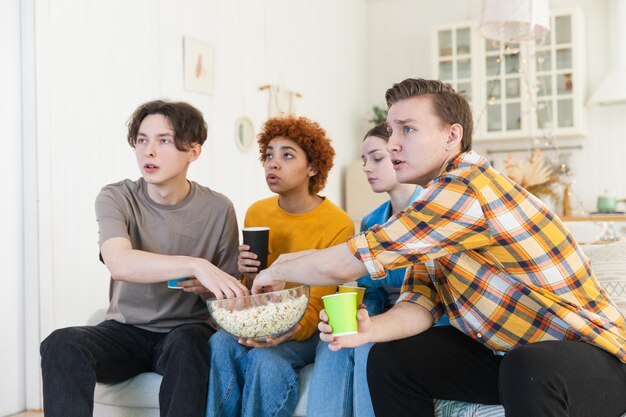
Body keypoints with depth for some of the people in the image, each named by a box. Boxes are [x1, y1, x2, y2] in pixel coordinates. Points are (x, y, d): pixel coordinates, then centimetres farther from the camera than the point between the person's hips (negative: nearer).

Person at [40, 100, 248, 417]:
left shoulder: (217, 209, -2)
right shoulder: (116, 198, -5)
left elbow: (229, 292, 6)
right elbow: (119, 263, -26)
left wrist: (204, 288, -17)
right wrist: (195, 265, -36)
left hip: (186, 331, 0)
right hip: (126, 330, 1)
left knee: (188, 341, -35)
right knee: (61, 344, -29)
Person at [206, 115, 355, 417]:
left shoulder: (338, 225, -14)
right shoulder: (256, 213, 3)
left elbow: (317, 306, -13)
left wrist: (288, 332, -33)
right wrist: (248, 274, -13)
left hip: (309, 328, -4)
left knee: (266, 359, -32)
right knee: (220, 343, -26)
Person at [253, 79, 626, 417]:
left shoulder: (465, 189, -25)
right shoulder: (435, 205, 5)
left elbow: (341, 265, -23)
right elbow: (420, 304, 0)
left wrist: (277, 270, -5)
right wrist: (369, 329, -20)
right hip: (504, 351, 9)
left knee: (529, 370, -39)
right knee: (391, 358, 2)